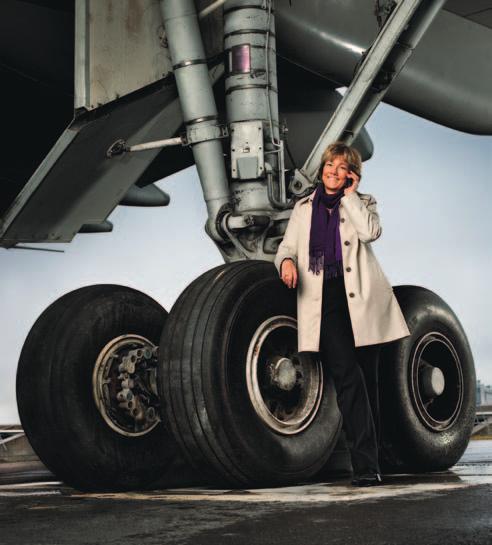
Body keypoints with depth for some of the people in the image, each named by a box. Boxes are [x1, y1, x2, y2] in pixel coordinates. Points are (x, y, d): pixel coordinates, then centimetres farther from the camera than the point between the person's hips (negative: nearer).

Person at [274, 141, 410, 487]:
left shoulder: (363, 203, 14)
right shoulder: (304, 208, 21)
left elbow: (371, 231, -8)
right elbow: (287, 246, 16)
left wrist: (349, 195, 0)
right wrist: (287, 261, -7)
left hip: (361, 301, 0)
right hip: (324, 301, 0)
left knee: (368, 380, 3)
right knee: (349, 379, -13)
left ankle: (370, 461, 13)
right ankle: (366, 465, -16)